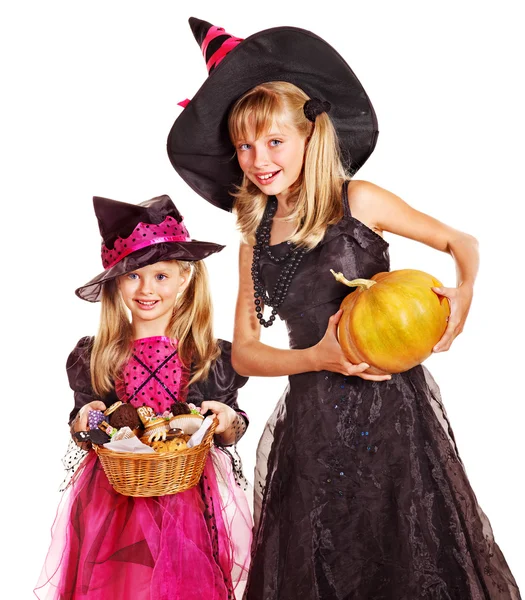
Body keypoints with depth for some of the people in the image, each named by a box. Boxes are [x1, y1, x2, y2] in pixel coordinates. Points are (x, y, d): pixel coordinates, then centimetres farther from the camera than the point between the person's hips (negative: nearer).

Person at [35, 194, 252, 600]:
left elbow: (232, 433, 7)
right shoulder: (94, 357, 1)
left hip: (190, 496, -1)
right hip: (113, 498, 1)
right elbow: (79, 430, 11)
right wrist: (84, 421, -11)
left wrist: (229, 422, -15)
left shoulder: (214, 357, -2)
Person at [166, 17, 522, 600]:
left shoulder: (357, 201, -5)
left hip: (389, 402, -3)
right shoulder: (255, 241, 6)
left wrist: (462, 291, -17)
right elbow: (243, 351, 5)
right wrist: (319, 358, -12)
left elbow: (461, 242, 5)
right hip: (315, 414, 3)